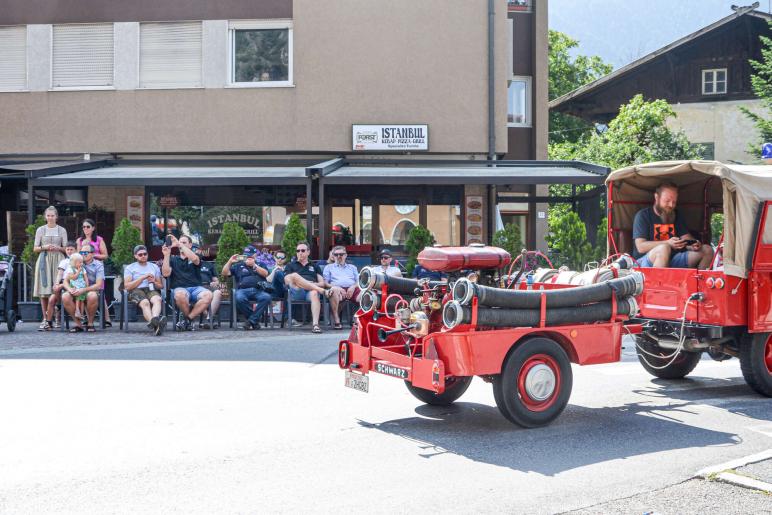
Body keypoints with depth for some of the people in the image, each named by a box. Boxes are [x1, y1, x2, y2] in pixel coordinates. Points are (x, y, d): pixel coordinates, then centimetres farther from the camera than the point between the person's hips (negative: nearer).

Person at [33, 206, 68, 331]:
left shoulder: (62, 230, 11)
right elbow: (35, 249, 10)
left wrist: (58, 248, -9)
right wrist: (44, 247, -9)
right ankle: (45, 319, -4)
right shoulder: (40, 230, 11)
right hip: (44, 261, 0)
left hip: (58, 261, 0)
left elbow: (66, 249, 11)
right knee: (44, 290, -6)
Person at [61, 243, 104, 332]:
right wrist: (70, 289, -21)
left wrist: (83, 290, -26)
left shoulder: (98, 265, 1)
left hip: (92, 291, -3)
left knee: (92, 296, -39)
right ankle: (78, 323, -14)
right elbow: (65, 281, 4)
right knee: (65, 297, -30)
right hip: (76, 292, 3)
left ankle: (90, 323, -15)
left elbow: (99, 285, -11)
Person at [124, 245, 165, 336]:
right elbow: (127, 286, 2)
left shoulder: (154, 267, 24)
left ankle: (153, 321, -66)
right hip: (136, 291, -2)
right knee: (145, 302, -38)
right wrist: (143, 278, -5)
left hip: (151, 290, 2)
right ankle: (155, 323, -66)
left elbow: (161, 286, 22)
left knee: (157, 299, -37)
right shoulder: (130, 268, 16)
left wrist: (154, 282, -1)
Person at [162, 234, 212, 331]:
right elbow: (165, 273, 4)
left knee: (208, 295, -34)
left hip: (196, 288, 1)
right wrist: (166, 255, -3)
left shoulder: (196, 257, 17)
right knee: (180, 295, -39)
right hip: (179, 288, -1)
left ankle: (187, 319, -21)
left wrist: (179, 244, -12)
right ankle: (189, 322, -13)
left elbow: (194, 259, -10)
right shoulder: (173, 259, 21)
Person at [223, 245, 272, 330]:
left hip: (259, 290, 0)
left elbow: (265, 274, 6)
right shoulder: (238, 266, 26)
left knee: (267, 297, -35)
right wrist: (230, 261, 4)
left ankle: (251, 321, -28)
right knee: (239, 298, -38)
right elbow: (225, 273, 16)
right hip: (243, 290, 0)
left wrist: (254, 265, -3)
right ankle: (255, 320, -20)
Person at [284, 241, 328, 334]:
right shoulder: (290, 266, 27)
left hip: (310, 291, 0)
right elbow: (287, 281, 9)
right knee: (294, 275, -32)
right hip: (296, 292, 0)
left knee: (314, 293, -39)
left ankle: (315, 324, -53)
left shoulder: (315, 266, 31)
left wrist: (313, 284, -3)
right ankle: (322, 291, -35)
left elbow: (322, 283, 20)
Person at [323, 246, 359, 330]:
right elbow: (325, 283, 13)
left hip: (352, 289, 2)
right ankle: (336, 321, -39)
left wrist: (353, 287, -3)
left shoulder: (352, 267, 34)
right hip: (338, 289, -2)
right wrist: (337, 287, -6)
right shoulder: (329, 267, 27)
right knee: (334, 291, -41)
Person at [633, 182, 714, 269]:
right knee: (664, 249, -38)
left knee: (707, 250, -5)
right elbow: (641, 247, -13)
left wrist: (694, 244, -12)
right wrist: (668, 243, -27)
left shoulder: (676, 216, 18)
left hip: (672, 260, 6)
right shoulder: (643, 215, -2)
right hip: (645, 261, -6)